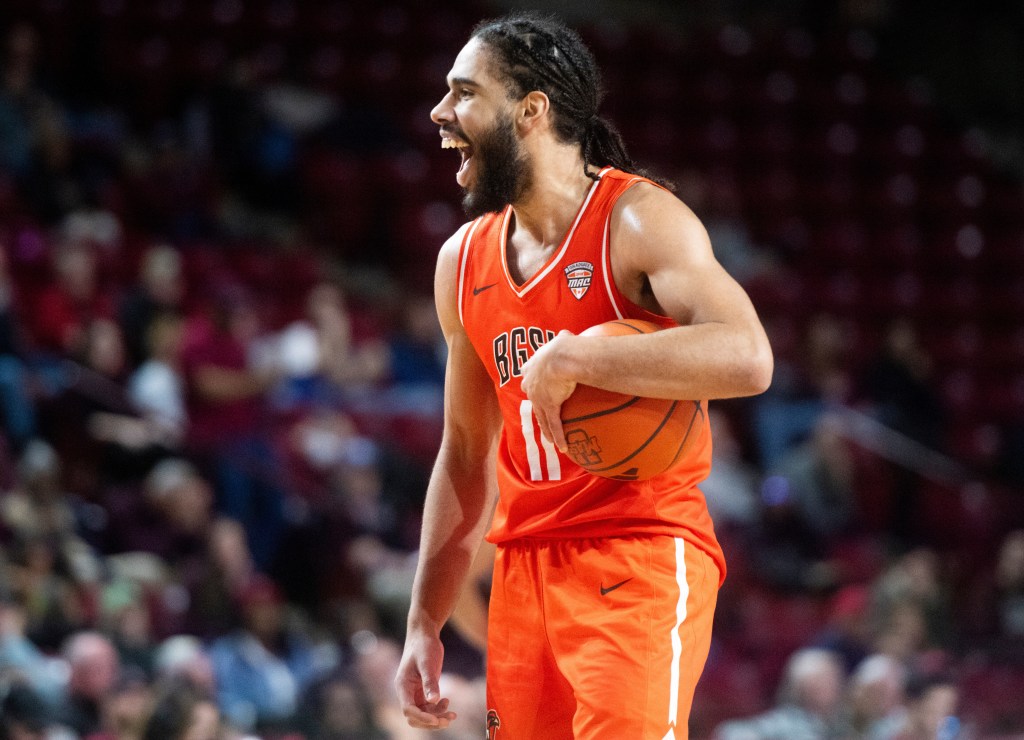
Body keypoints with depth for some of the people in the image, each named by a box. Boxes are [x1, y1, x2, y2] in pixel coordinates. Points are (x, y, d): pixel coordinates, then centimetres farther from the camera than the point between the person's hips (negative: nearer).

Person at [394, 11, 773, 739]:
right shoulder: (464, 261, 14)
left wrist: (570, 359, -27)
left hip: (642, 562, -7)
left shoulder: (639, 220, -8)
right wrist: (424, 626, 17)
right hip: (527, 568, 7)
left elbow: (747, 358, -25)